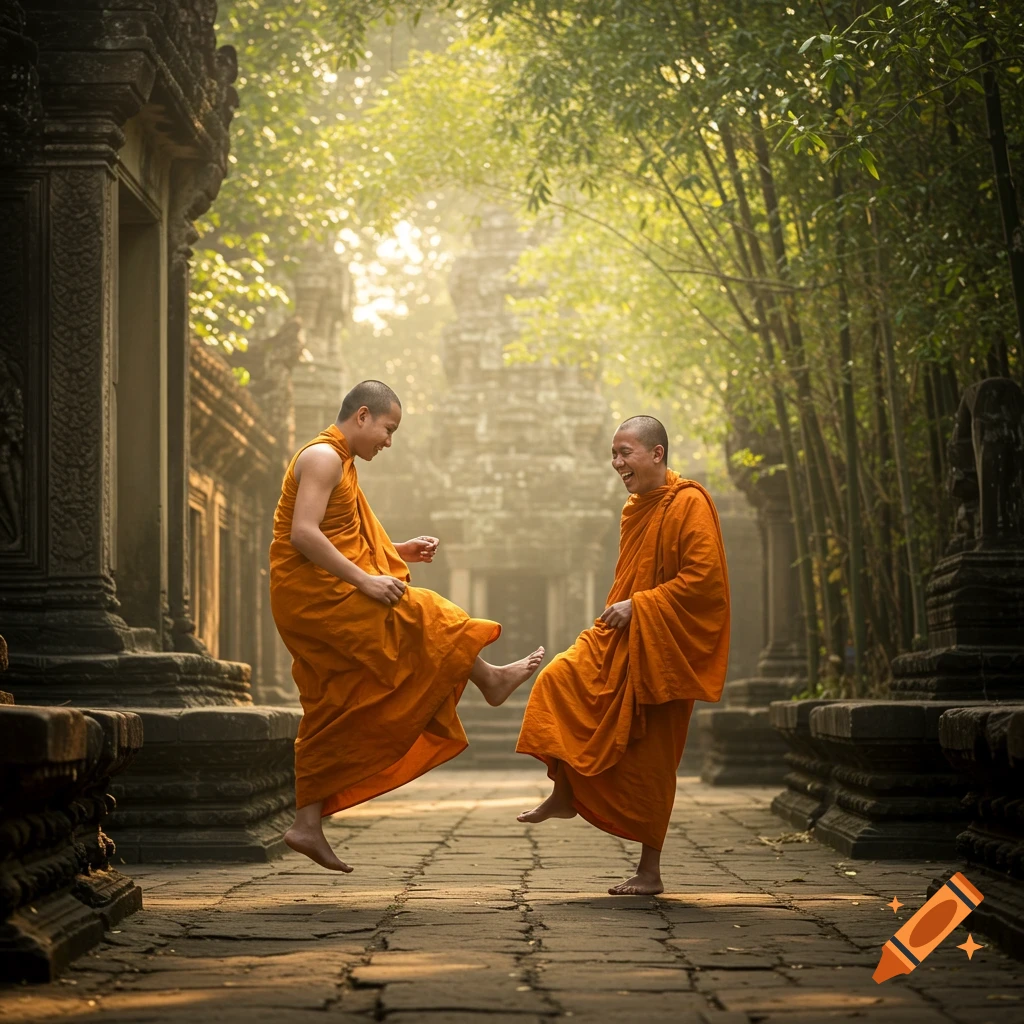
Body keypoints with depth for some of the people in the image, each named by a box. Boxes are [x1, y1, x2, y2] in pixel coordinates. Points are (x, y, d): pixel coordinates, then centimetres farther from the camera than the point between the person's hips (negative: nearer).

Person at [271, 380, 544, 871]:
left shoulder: (337, 463, 22)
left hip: (312, 608, 11)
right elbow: (303, 535, -23)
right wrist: (364, 581, -24)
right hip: (316, 593, -11)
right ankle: (490, 679, 19)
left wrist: (397, 552, 14)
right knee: (420, 616, -2)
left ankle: (307, 824, 7)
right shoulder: (323, 457, -11)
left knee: (331, 718, 8)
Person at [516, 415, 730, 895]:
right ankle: (564, 793, 1)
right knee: (559, 681, -11)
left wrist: (638, 606, -21)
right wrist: (621, 610, 9)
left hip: (661, 652, -8)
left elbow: (703, 578, -22)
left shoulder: (689, 504, -14)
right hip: (620, 640, 8)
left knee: (649, 762, -3)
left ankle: (650, 870, 7)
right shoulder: (636, 508, 13)